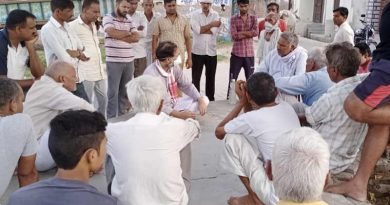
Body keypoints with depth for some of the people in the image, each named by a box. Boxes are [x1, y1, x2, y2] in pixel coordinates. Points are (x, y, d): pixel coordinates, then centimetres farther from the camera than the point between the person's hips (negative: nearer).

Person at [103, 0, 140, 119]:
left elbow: (136, 37, 3)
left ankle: (123, 116, 21)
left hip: (129, 60, 5)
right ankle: (111, 119, 8)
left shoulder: (129, 20, 14)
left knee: (125, 91, 10)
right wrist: (128, 33, -2)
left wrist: (120, 37, -9)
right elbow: (113, 33, -19)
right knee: (113, 91, 0)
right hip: (114, 61, -5)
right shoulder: (108, 18, -1)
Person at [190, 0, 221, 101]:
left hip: (211, 52, 2)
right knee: (196, 78, 4)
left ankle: (210, 99, 24)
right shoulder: (195, 14, -1)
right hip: (197, 51, -2)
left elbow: (215, 31, -12)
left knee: (211, 78, 12)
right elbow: (198, 30, -15)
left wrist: (202, 29, -13)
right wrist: (211, 24, -10)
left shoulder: (216, 15, 3)